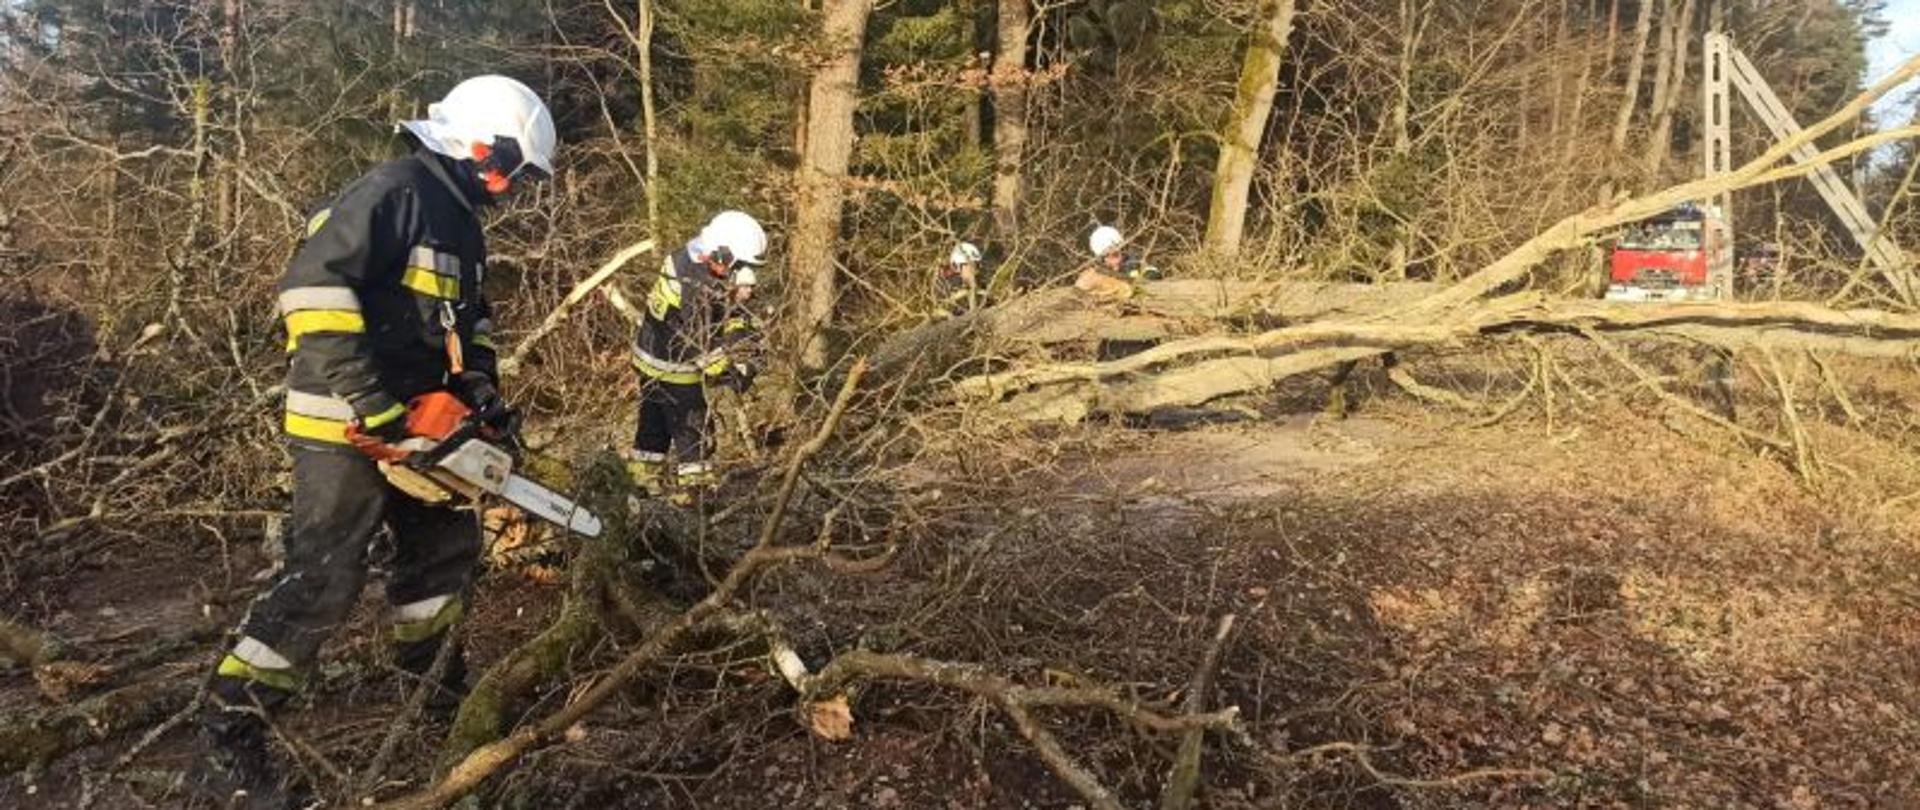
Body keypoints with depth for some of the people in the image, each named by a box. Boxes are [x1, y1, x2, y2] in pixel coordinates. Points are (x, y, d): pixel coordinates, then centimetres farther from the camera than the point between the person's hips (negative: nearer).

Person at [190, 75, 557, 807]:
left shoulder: (461, 222, 15)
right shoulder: (392, 192, -17)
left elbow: (466, 316, 26)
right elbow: (313, 284, -27)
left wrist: (480, 387, 10)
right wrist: (367, 397, -28)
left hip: (409, 421, 10)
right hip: (345, 425, -10)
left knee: (447, 542, 18)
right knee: (323, 579, -10)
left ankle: (425, 671, 37)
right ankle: (230, 735, 2)